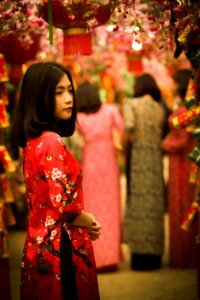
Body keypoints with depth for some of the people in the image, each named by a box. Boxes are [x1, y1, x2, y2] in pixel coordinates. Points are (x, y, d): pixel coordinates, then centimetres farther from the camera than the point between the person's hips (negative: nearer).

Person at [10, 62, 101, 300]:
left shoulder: (32, 140, 7)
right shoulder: (52, 142, -19)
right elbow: (65, 206, -22)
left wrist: (81, 218, 8)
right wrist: (89, 222, -3)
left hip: (38, 245, 9)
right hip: (61, 249, -9)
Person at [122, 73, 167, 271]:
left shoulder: (131, 104, -2)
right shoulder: (160, 108, 9)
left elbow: (128, 128, -15)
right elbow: (162, 134, 3)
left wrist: (123, 148, -1)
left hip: (137, 157, -3)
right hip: (156, 158, 3)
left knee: (138, 203, 1)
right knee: (155, 204, 8)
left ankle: (140, 256, 2)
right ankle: (154, 256, 13)